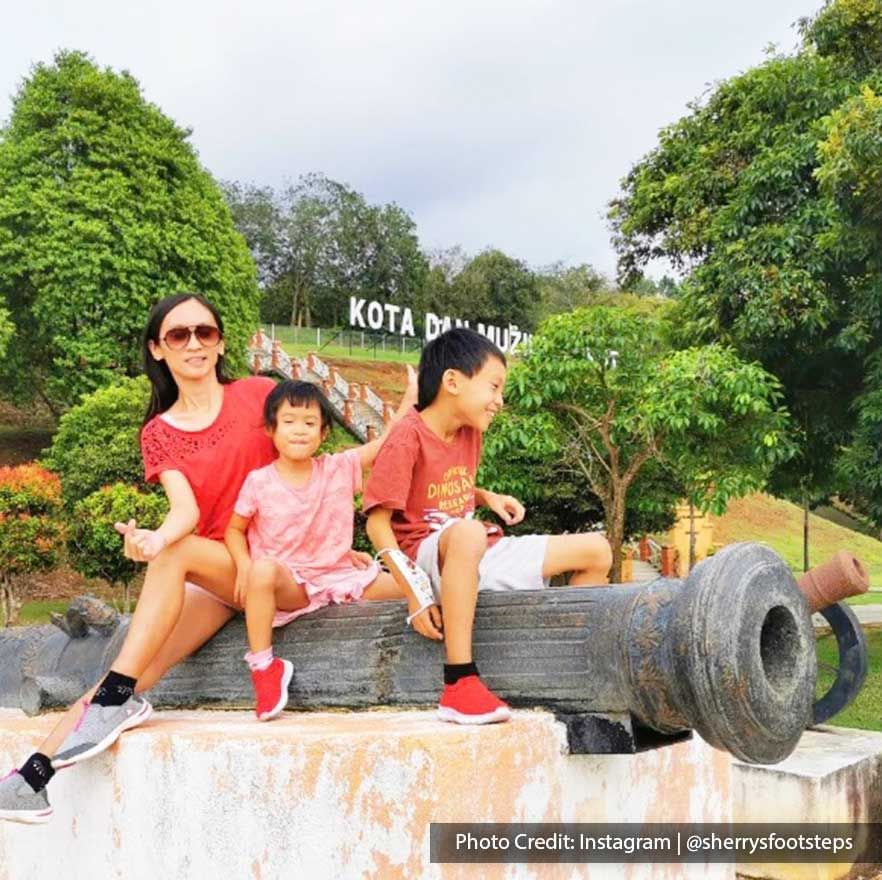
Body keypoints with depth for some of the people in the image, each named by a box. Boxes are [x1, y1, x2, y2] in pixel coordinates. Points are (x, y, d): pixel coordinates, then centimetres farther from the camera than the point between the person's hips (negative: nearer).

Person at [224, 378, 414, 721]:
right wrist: (244, 566, -14)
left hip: (340, 576, 3)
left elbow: (386, 442, 1)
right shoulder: (259, 482, -3)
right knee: (263, 570, -38)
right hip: (289, 583, -2)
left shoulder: (339, 468, 2)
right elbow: (235, 529, 5)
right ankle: (262, 665, -24)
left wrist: (410, 395, -7)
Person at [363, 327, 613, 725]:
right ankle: (459, 685, -40)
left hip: (483, 554, 8)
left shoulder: (469, 432, 10)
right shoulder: (407, 438, -15)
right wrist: (414, 594, -24)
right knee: (468, 533, -45)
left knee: (596, 550, 2)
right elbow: (377, 522, -18)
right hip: (429, 555, -8)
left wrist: (487, 497, 5)